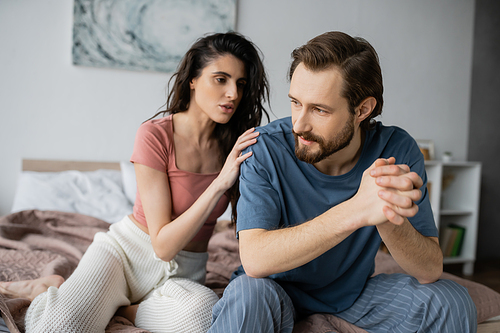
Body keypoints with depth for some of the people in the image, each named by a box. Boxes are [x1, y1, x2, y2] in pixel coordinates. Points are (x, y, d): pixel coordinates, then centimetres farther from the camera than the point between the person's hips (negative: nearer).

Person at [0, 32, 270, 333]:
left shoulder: (234, 146, -1)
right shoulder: (155, 135, -14)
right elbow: (163, 245, -19)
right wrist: (220, 183, -25)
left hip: (184, 272, 4)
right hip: (125, 249, -3)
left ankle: (107, 305, -6)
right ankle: (51, 295, 7)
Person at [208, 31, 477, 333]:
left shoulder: (396, 151, -17)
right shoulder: (266, 148, -23)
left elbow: (430, 270, -19)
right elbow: (254, 259, -34)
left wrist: (389, 219, -41)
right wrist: (356, 210, -45)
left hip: (354, 291, 3)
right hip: (278, 288, -2)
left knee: (451, 302, -18)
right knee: (247, 295, -35)